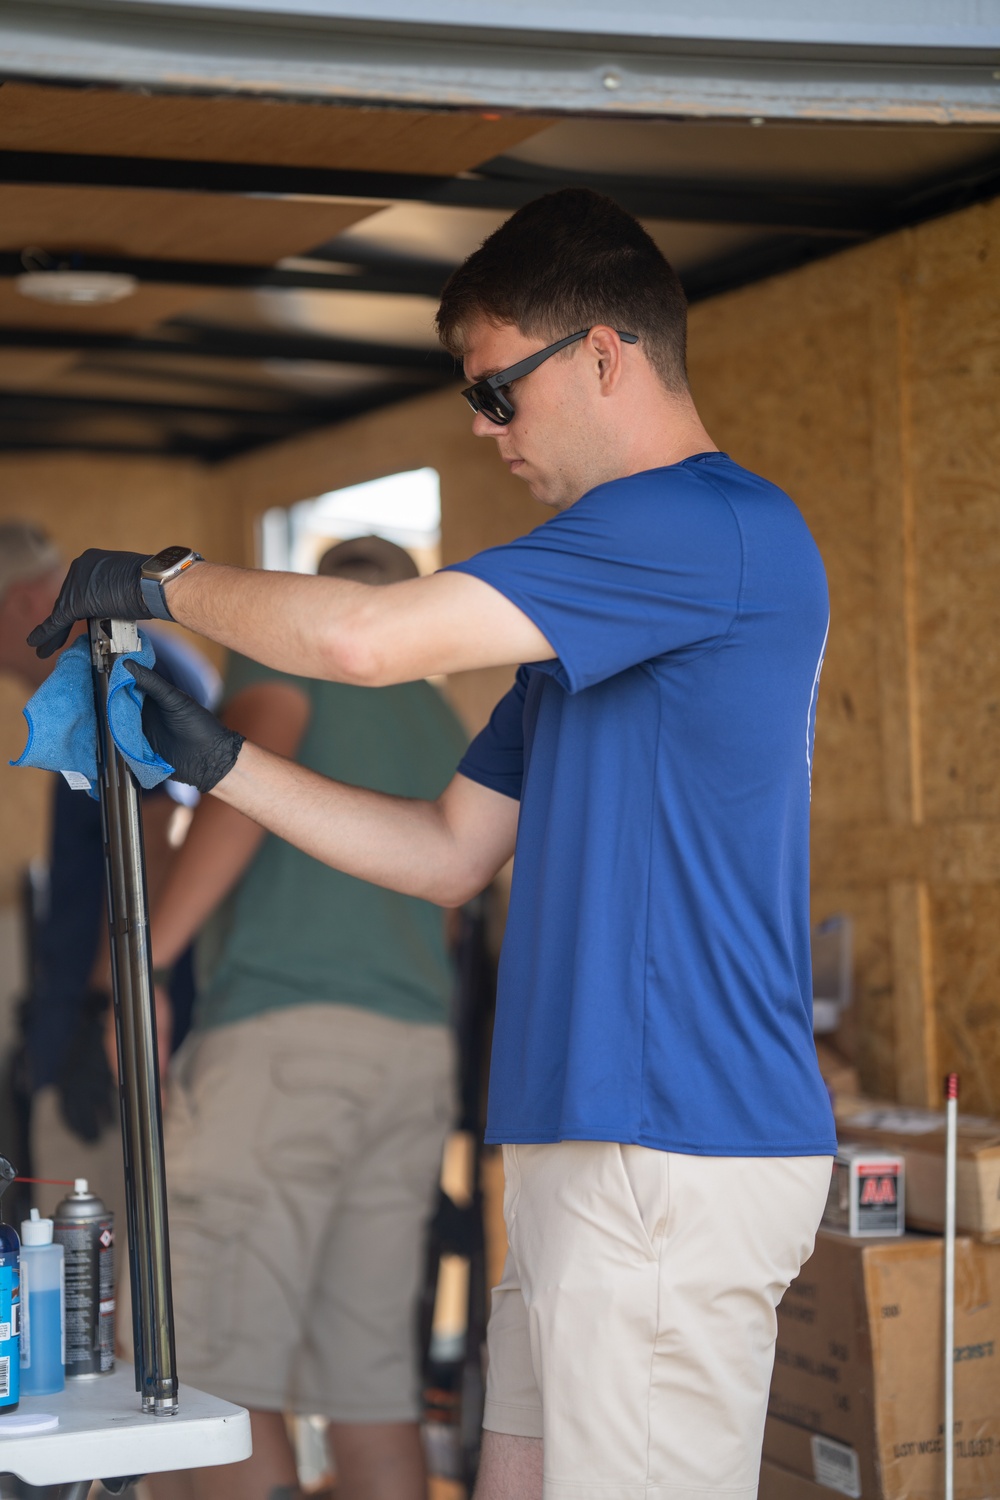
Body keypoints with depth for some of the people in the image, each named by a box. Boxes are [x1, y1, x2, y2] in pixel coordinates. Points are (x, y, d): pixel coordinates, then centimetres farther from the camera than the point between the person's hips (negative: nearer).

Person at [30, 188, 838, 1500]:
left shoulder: (716, 526, -13)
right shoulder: (599, 598, 21)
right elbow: (451, 854, 22)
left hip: (674, 1158, -10)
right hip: (589, 1146, 10)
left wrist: (166, 581, -2)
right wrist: (213, 757, 14)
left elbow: (367, 634, -20)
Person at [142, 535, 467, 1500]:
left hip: (283, 1032, -7)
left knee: (211, 1377, -9)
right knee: (370, 1379, 8)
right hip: (417, 1049, 7)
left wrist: (146, 957, -18)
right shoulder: (442, 726, 26)